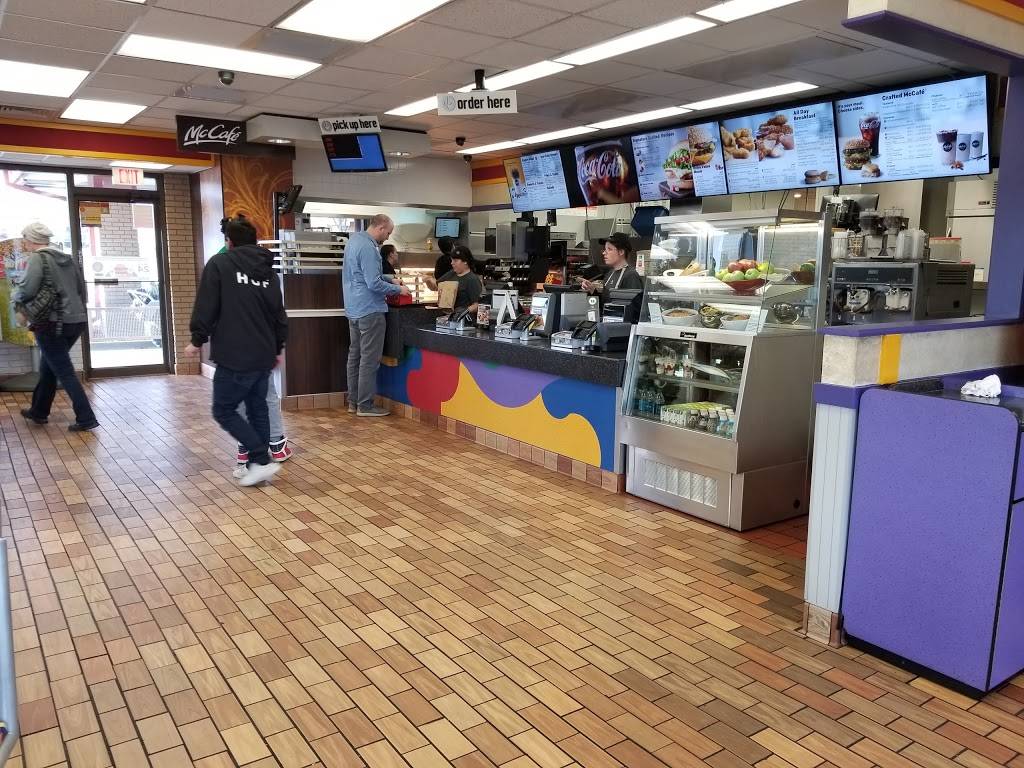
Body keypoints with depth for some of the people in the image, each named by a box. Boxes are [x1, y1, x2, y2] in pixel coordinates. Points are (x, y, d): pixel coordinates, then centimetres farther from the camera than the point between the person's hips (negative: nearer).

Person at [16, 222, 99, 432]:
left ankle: (86, 418, -6)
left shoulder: (38, 258, -8)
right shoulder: (70, 259, 13)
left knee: (64, 372, -2)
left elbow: (27, 290, -16)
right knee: (48, 367, 21)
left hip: (52, 324, -7)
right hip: (76, 321, 7)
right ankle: (39, 411, 32)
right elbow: (82, 293, 15)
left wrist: (16, 298, 4)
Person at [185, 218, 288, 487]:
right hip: (264, 356, 6)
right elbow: (279, 314, 16)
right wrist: (277, 348, 25)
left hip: (235, 357, -6)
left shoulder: (219, 263, -4)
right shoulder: (268, 271, 13)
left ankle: (262, 461, -4)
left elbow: (206, 306, -9)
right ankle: (259, 464, 18)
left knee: (224, 410, 3)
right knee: (258, 409, 15)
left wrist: (198, 340, 2)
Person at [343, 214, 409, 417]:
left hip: (353, 309, 10)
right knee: (369, 360, -3)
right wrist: (398, 289, -10)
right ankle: (365, 405, 2)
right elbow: (374, 284, -23)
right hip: (370, 310, -10)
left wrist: (390, 280, 13)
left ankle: (353, 401, 21)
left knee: (355, 355, 14)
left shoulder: (354, 239, 11)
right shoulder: (368, 248, -20)